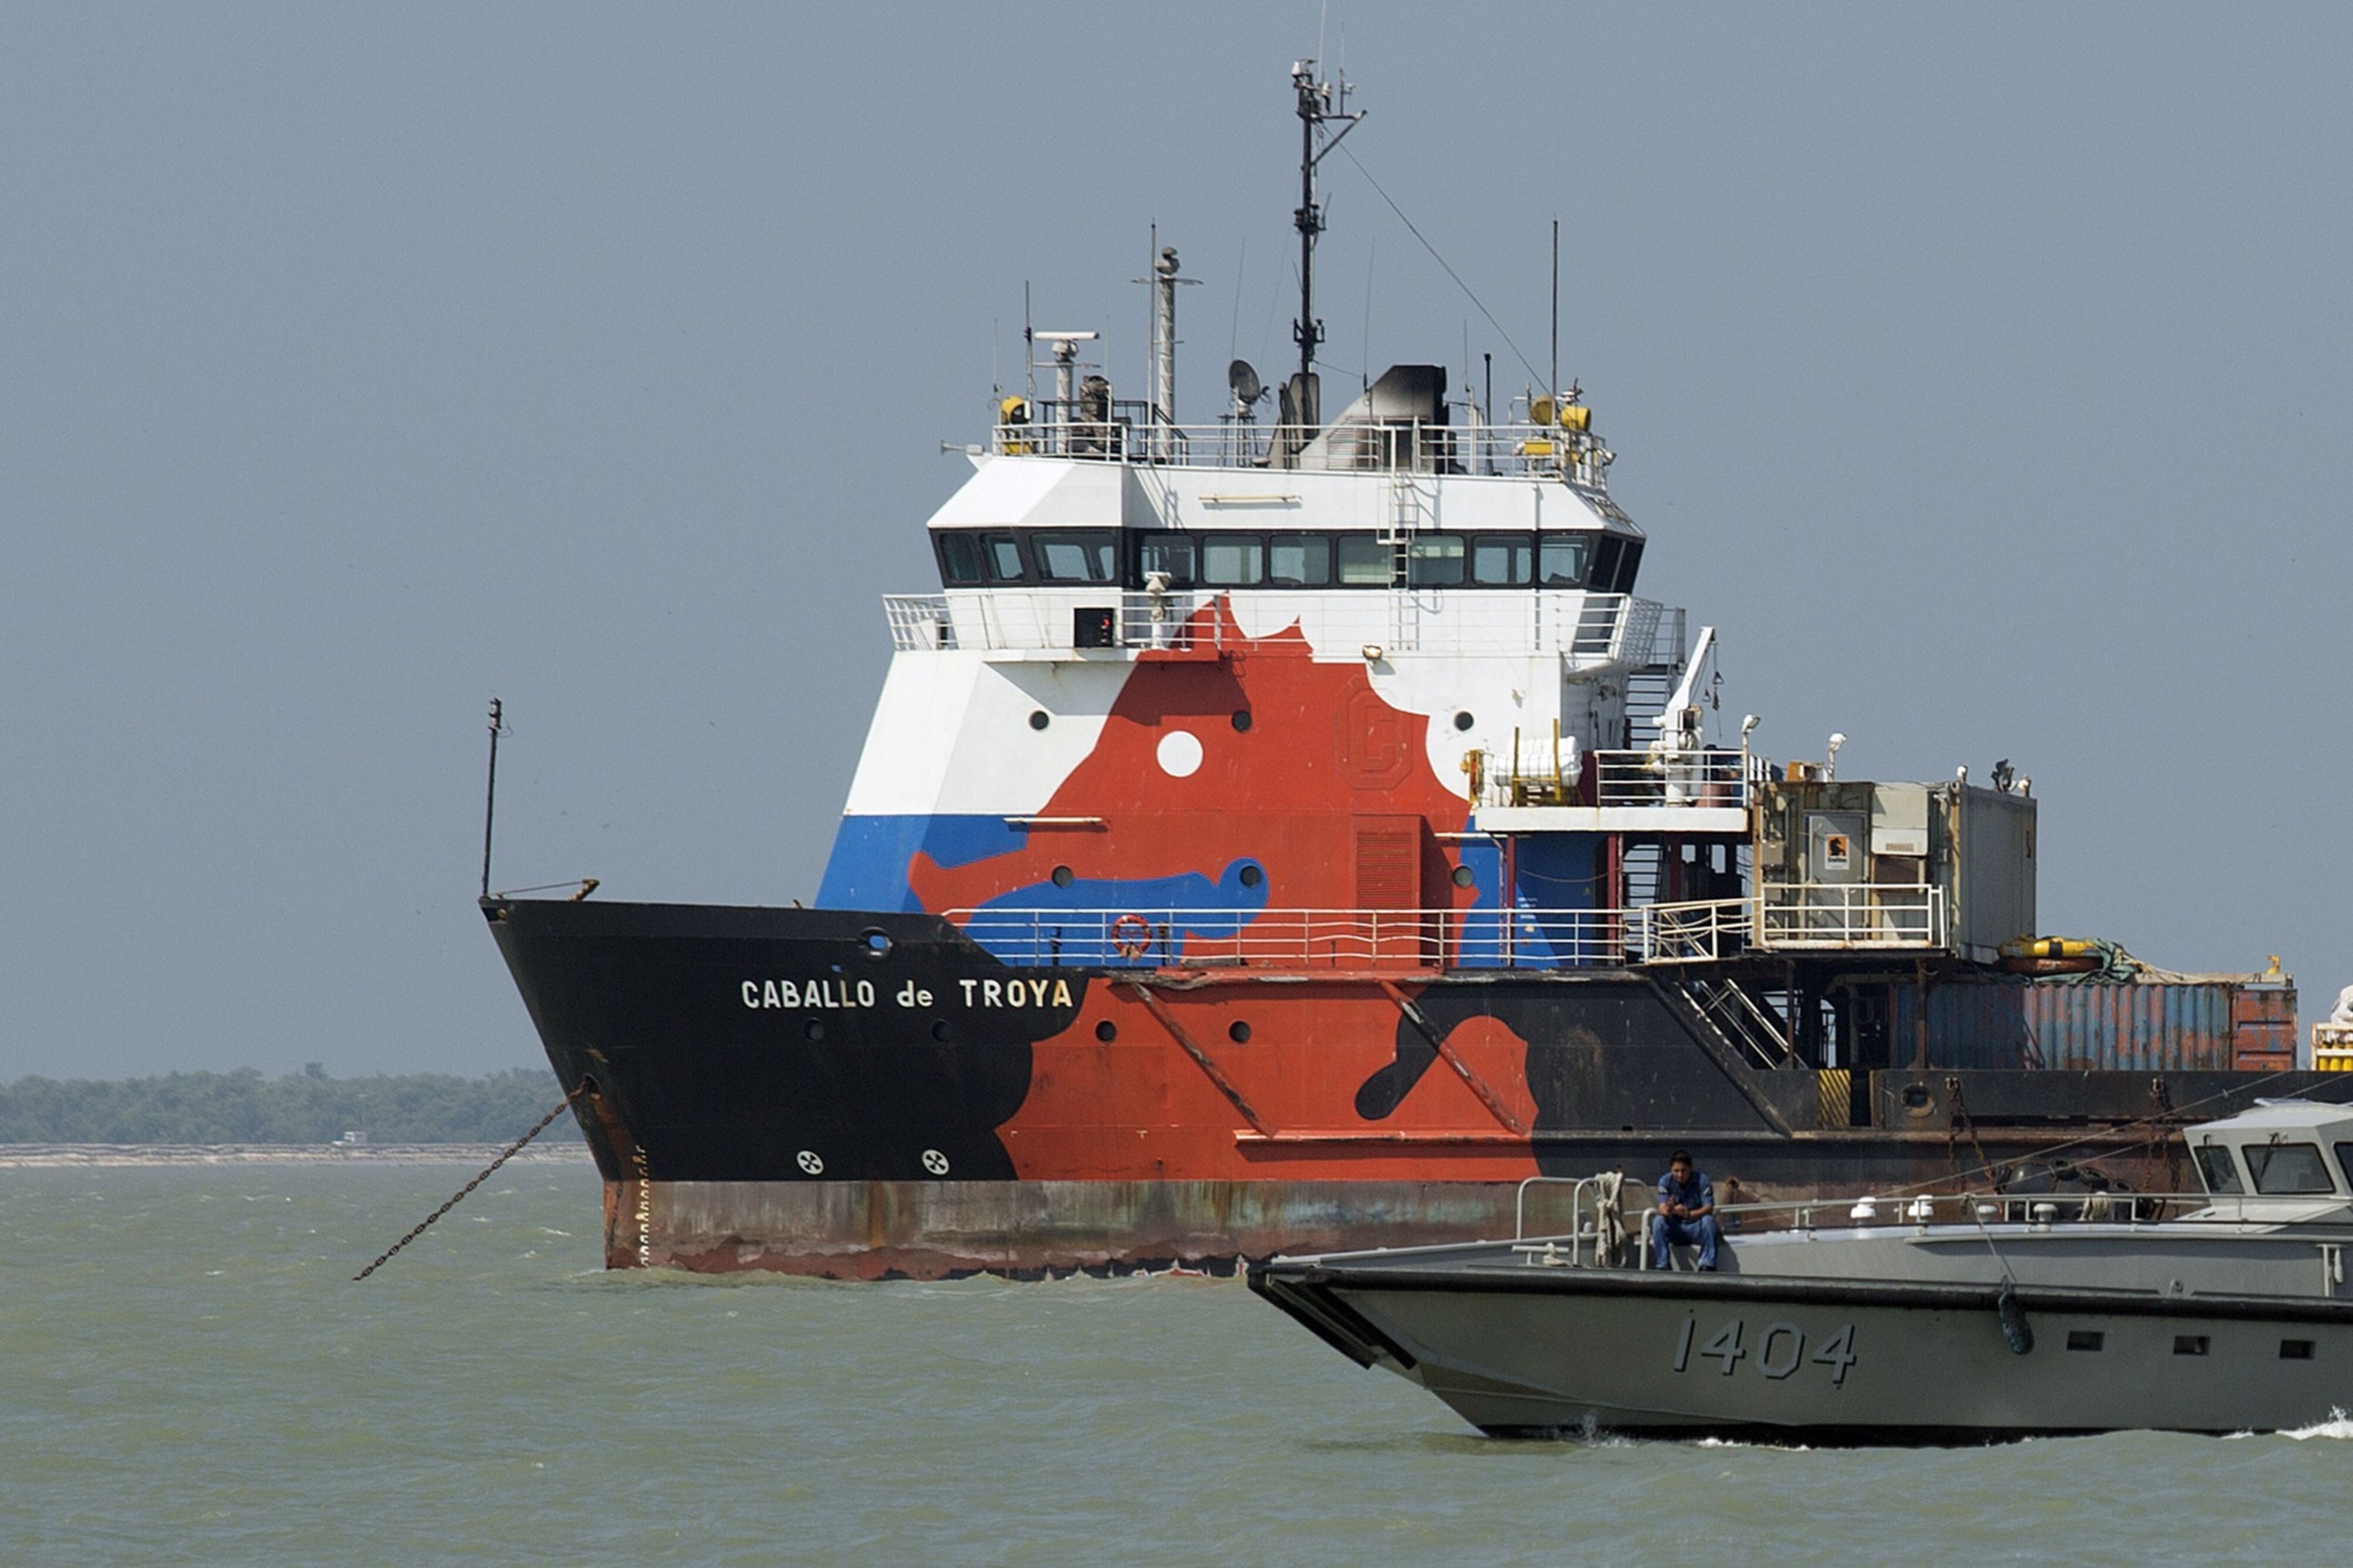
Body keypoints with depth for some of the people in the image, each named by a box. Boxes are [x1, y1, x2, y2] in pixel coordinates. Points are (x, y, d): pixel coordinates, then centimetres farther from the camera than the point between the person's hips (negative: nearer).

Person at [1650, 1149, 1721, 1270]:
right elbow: (1662, 1208, -18)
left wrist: (1689, 1214, -39)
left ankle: (1707, 1266, -30)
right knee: (1658, 1221, -27)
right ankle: (1662, 1267, -24)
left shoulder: (1702, 1180, -11)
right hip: (1674, 1229, 1)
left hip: (1696, 1228, -1)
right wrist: (1669, 1210, -45)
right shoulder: (1665, 1181, -7)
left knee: (1708, 1220, -32)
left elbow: (1709, 1208, -19)